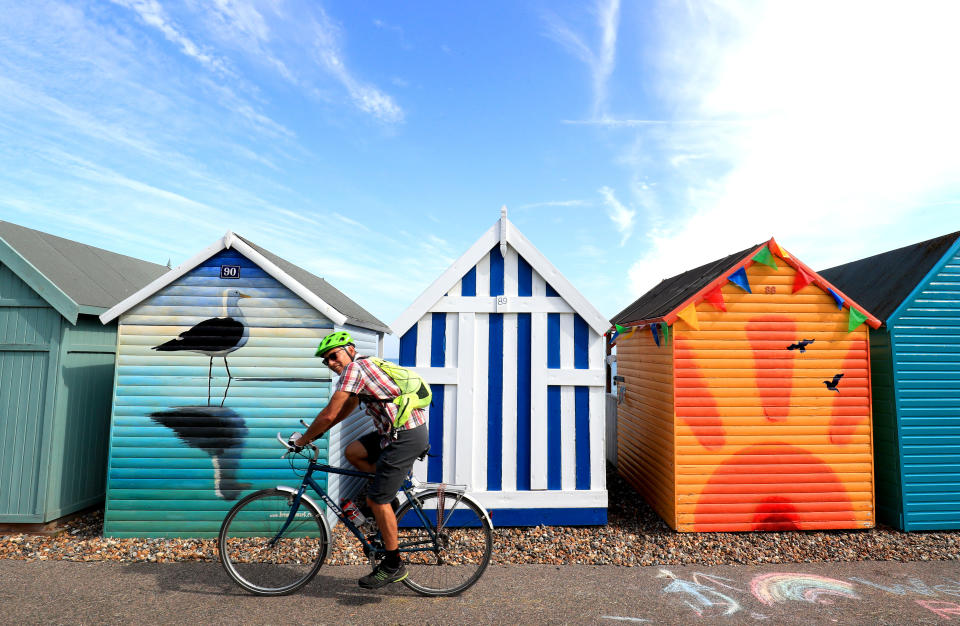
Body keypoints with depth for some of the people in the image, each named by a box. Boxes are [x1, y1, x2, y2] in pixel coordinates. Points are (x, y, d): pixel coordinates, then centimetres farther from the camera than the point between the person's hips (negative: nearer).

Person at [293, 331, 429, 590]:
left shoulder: (354, 369, -11)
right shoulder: (362, 368, 19)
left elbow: (329, 415, -13)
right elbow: (346, 410, 28)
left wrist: (303, 440, 1)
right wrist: (316, 431, 24)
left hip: (406, 437, -9)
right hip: (399, 431, 9)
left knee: (376, 500, -1)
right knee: (353, 452, 13)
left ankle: (393, 565, 14)